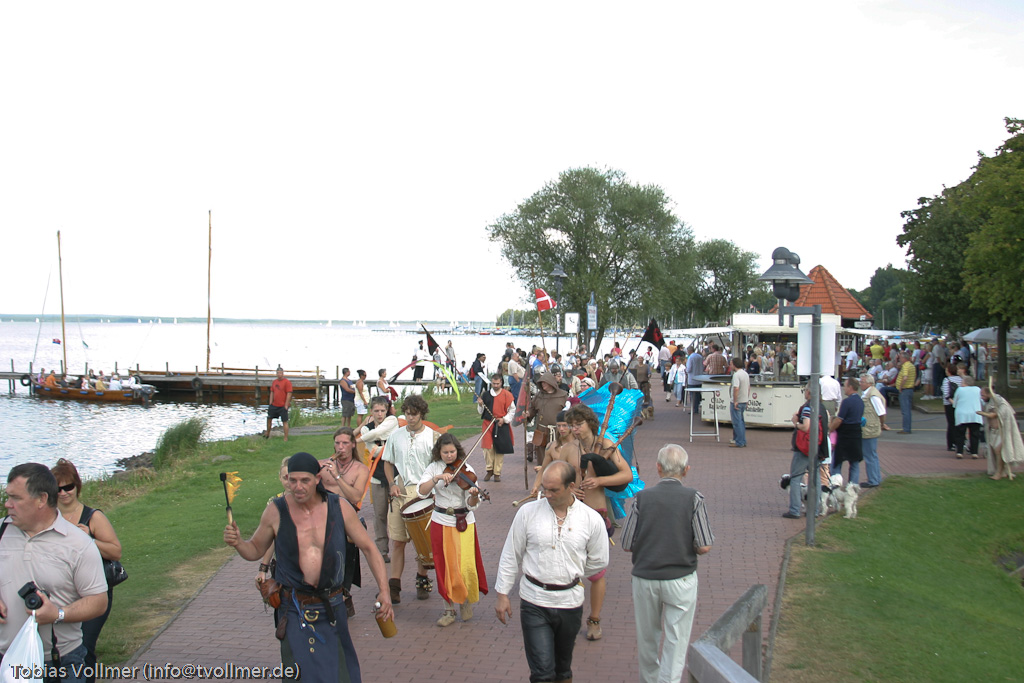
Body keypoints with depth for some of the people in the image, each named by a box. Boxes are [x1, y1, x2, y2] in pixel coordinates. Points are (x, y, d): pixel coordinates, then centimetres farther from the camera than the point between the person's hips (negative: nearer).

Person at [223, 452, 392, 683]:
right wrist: (237, 542, -17)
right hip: (294, 610, -2)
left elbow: (368, 548, 1)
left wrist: (384, 591, -8)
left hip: (332, 608, 2)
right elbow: (255, 550, 6)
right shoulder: (276, 511, -8)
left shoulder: (339, 508, -6)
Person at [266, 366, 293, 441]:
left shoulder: (287, 382, -10)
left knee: (285, 422, -3)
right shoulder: (274, 382, 10)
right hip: (274, 405, 7)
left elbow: (289, 394, -13)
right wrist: (270, 403, 8)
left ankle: (286, 438, 1)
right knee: (269, 418, 16)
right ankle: (267, 434, 35)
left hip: (283, 406, -7)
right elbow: (272, 393, 15)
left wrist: (286, 405, -15)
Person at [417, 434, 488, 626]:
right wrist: (438, 478, -28)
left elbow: (472, 504, -14)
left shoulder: (467, 470, -6)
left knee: (466, 565, -5)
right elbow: (422, 491, -15)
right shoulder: (434, 468, 0)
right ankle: (449, 609, 19)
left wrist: (474, 495, -35)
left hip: (464, 522, -2)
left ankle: (467, 601, 22)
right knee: (445, 566, 5)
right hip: (441, 522, 2)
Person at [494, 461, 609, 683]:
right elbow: (510, 556, 2)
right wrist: (502, 594, 3)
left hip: (570, 602, 2)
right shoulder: (528, 512, -7)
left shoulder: (592, 519, -5)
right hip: (534, 601, -2)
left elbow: (598, 561, 10)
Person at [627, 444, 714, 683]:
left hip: (645, 578, 2)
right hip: (681, 579, -2)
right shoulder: (693, 498, -9)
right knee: (676, 640, 6)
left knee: (647, 638, 19)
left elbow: (627, 546, -2)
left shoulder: (642, 497, -6)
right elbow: (704, 547, -10)